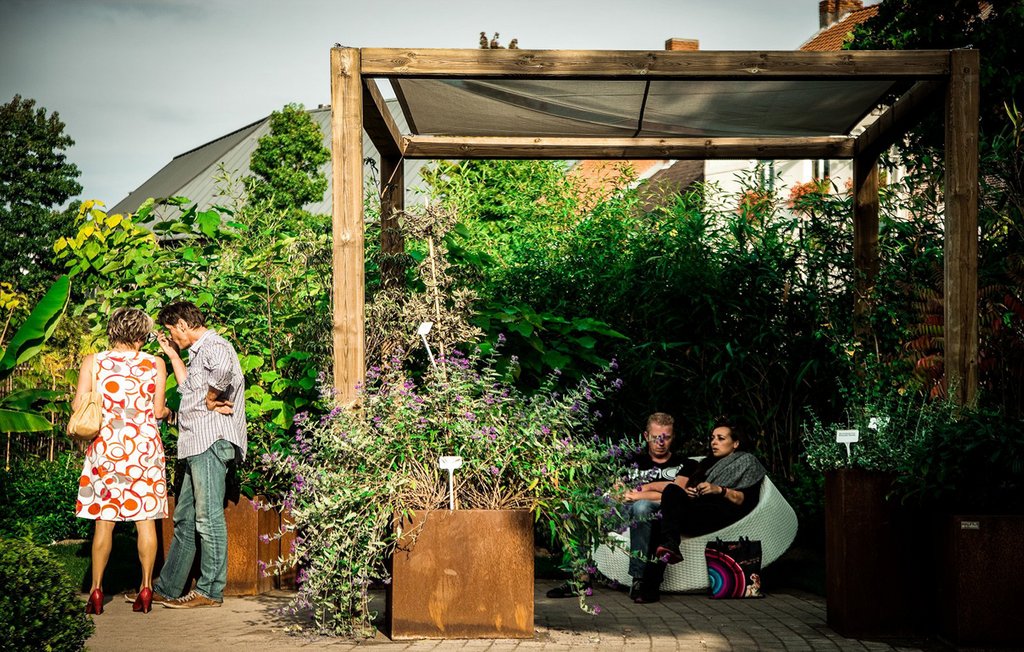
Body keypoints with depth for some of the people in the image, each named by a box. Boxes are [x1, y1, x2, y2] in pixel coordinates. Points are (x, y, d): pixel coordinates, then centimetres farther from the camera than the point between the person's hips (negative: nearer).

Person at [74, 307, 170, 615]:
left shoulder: (93, 362, 0)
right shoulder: (155, 364, 1)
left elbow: (78, 404, -3)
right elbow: (158, 410, 1)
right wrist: (167, 411, 23)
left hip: (106, 447, 0)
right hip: (145, 447, 0)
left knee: (104, 521, 5)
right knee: (146, 519, 5)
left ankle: (96, 591, 5)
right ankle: (146, 589, 5)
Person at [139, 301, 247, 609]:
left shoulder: (215, 346, -10)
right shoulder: (199, 351, 23)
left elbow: (223, 370, -34)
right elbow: (190, 388, 33)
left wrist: (211, 400, -20)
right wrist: (173, 355, 31)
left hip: (212, 441, -11)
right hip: (198, 444, 11)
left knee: (208, 517, -7)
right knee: (184, 519, 13)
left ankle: (210, 590, -2)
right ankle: (166, 588, 20)